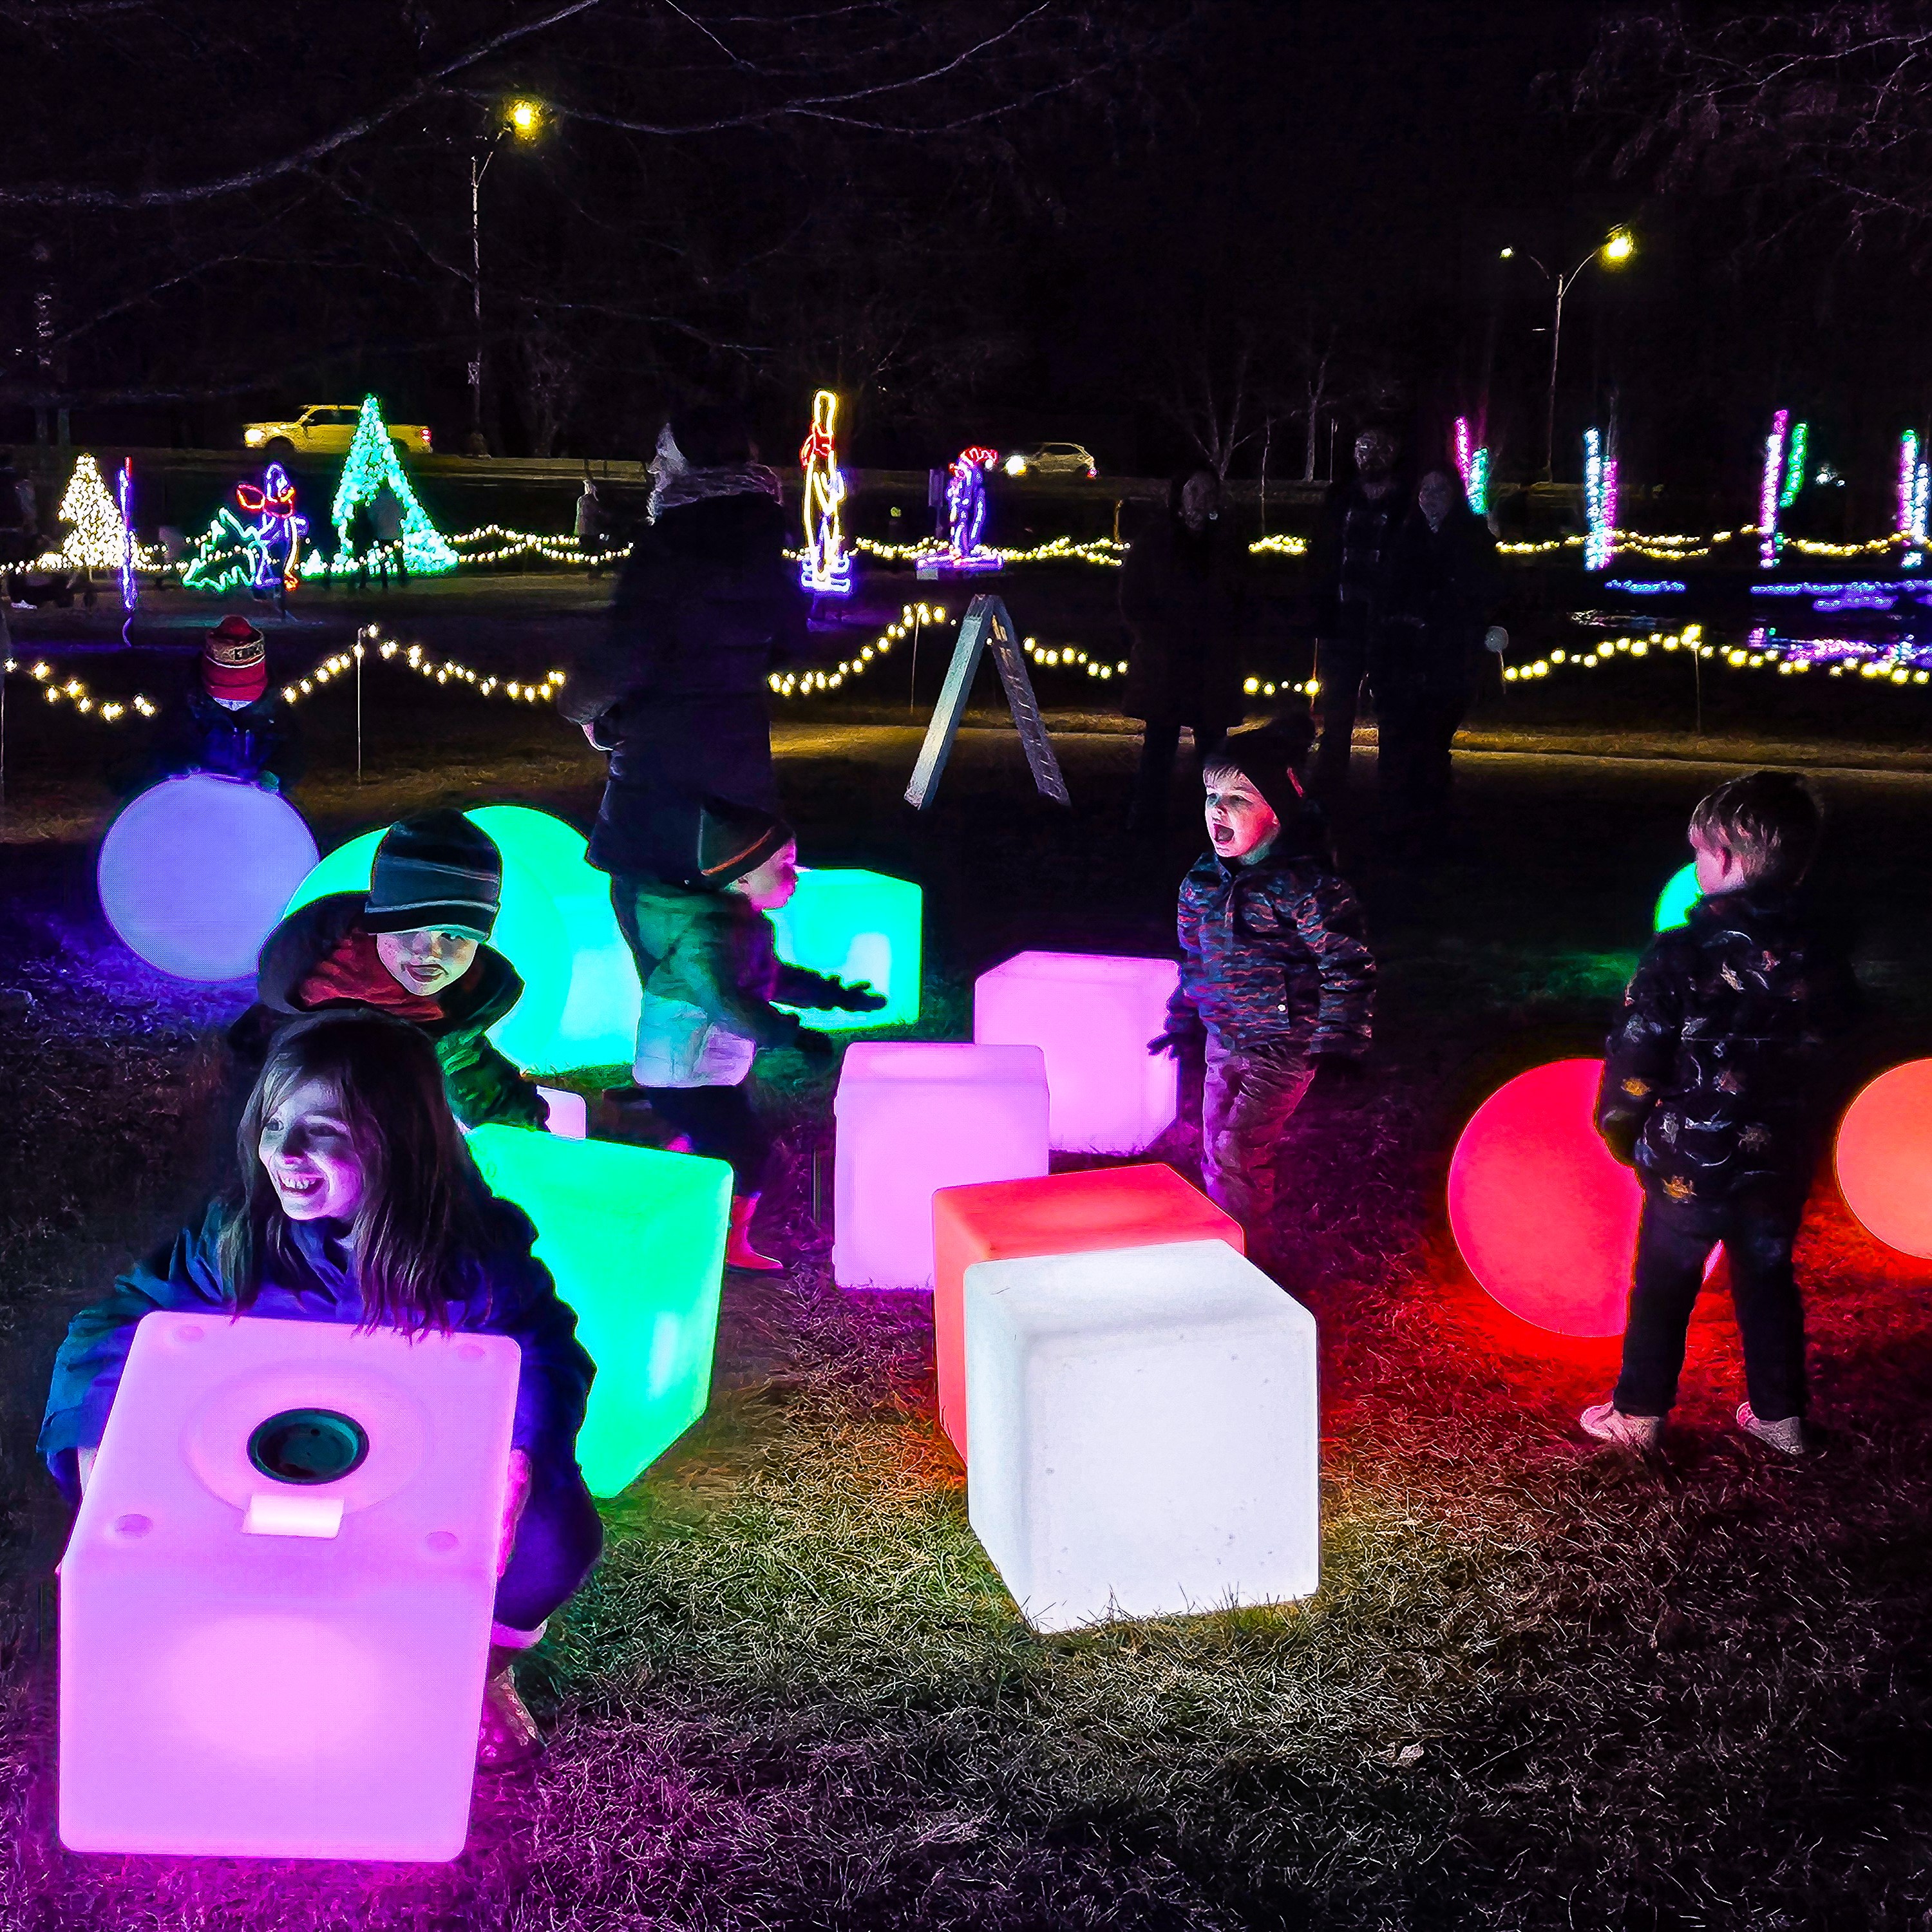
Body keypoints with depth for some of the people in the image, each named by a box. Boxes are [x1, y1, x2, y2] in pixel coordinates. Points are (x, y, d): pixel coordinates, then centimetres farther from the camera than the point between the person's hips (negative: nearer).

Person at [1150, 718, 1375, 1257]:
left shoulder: (1305, 886, -19)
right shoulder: (1204, 881, 3)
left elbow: (1347, 967, -16)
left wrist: (1337, 1048, -18)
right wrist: (1183, 1023, 25)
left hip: (1284, 1047, -7)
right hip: (1223, 1041, 7)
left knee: (1236, 1152, -14)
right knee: (1216, 1157, 13)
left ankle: (1251, 1259, 2)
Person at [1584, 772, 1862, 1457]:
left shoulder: (1682, 956, -20)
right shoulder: (1821, 959, -5)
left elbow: (1635, 1060, -14)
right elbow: (1839, 1056, 7)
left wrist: (1621, 1131, 1)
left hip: (1689, 1166, -4)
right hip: (1781, 1164, 4)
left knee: (1663, 1287, 13)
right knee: (1769, 1282, 21)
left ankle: (1638, 1413, 26)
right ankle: (1779, 1415, 32)